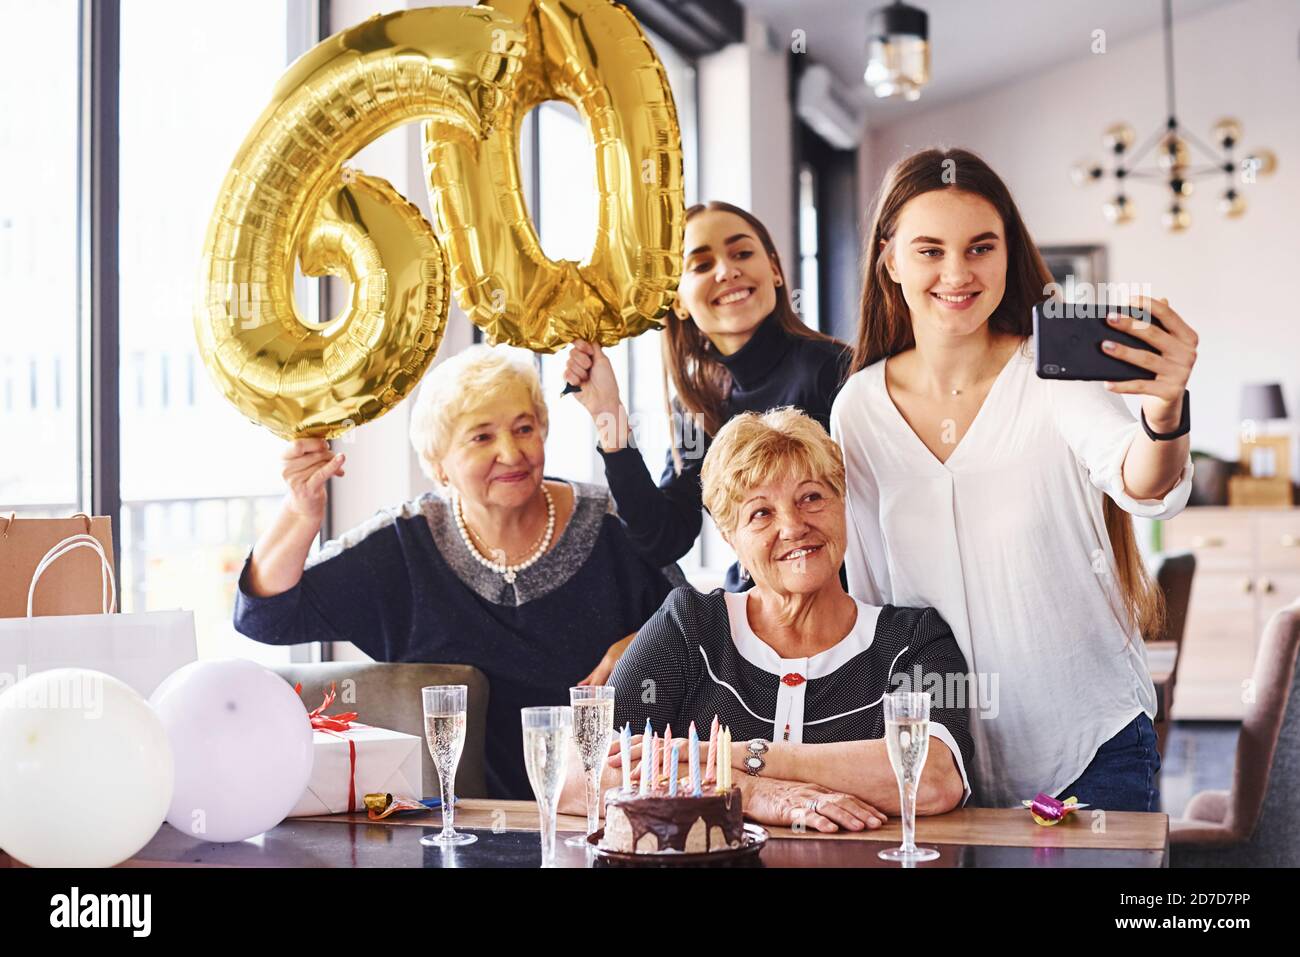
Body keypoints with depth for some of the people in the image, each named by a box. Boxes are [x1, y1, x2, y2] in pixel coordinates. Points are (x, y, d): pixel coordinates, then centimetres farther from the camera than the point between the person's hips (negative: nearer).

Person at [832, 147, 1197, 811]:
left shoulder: (1053, 374, -13)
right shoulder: (858, 411, -4)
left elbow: (1144, 488, -32)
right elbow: (869, 595, 5)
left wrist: (1164, 415, -54)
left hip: (1090, 746, -2)